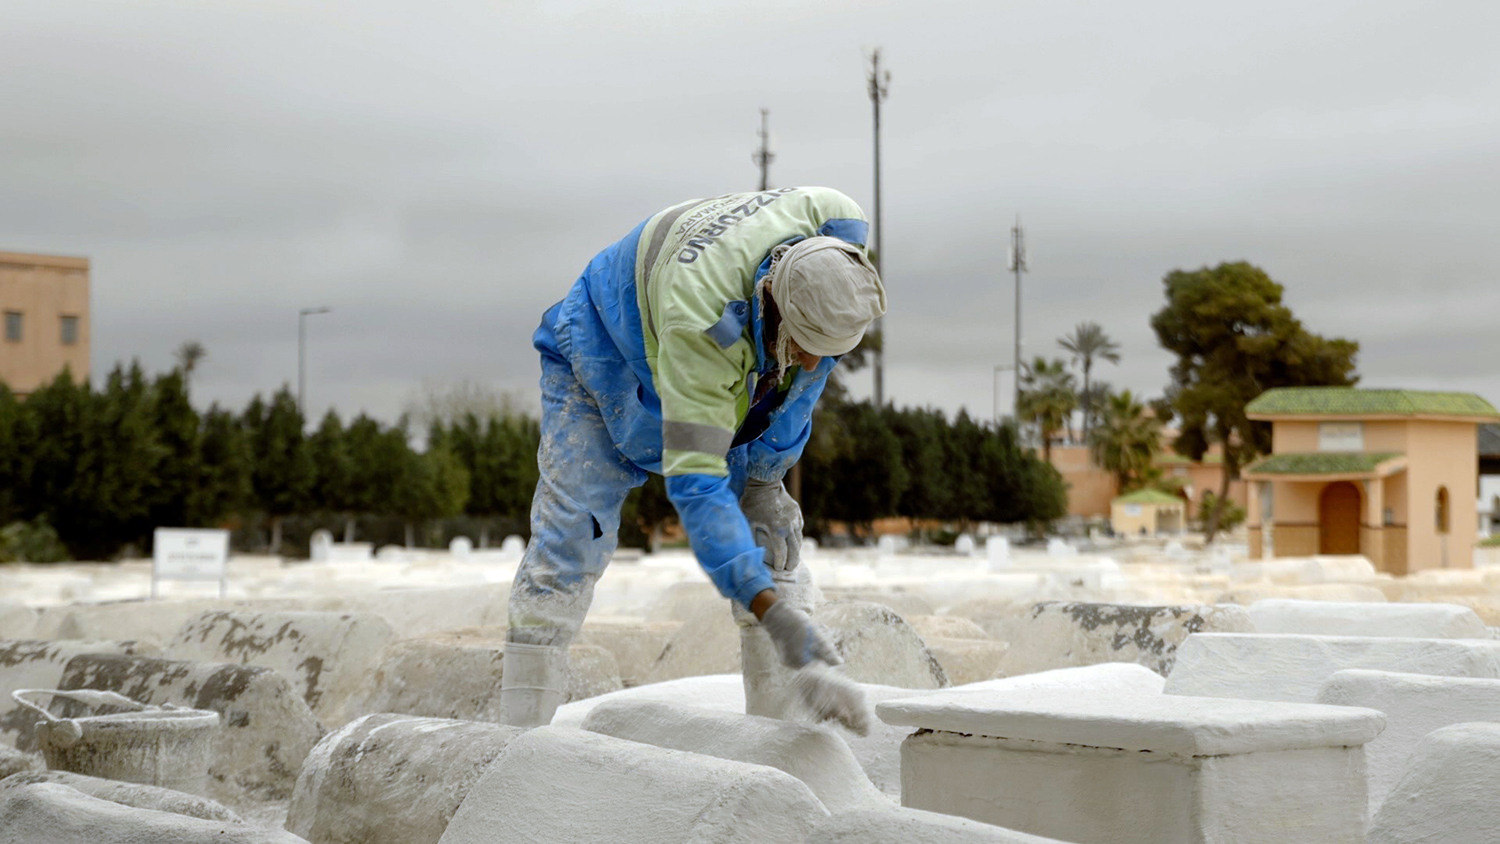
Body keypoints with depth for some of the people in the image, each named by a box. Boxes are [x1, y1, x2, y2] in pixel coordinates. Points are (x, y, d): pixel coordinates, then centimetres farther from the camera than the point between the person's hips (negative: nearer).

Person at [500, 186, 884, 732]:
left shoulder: (839, 231, -29)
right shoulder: (699, 321, -46)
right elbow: (695, 482, -45)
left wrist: (765, 473, -9)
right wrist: (771, 612, -52)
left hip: (738, 378, 6)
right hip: (605, 352, -6)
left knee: (773, 535, -4)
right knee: (569, 538, -16)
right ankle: (521, 735, -12)